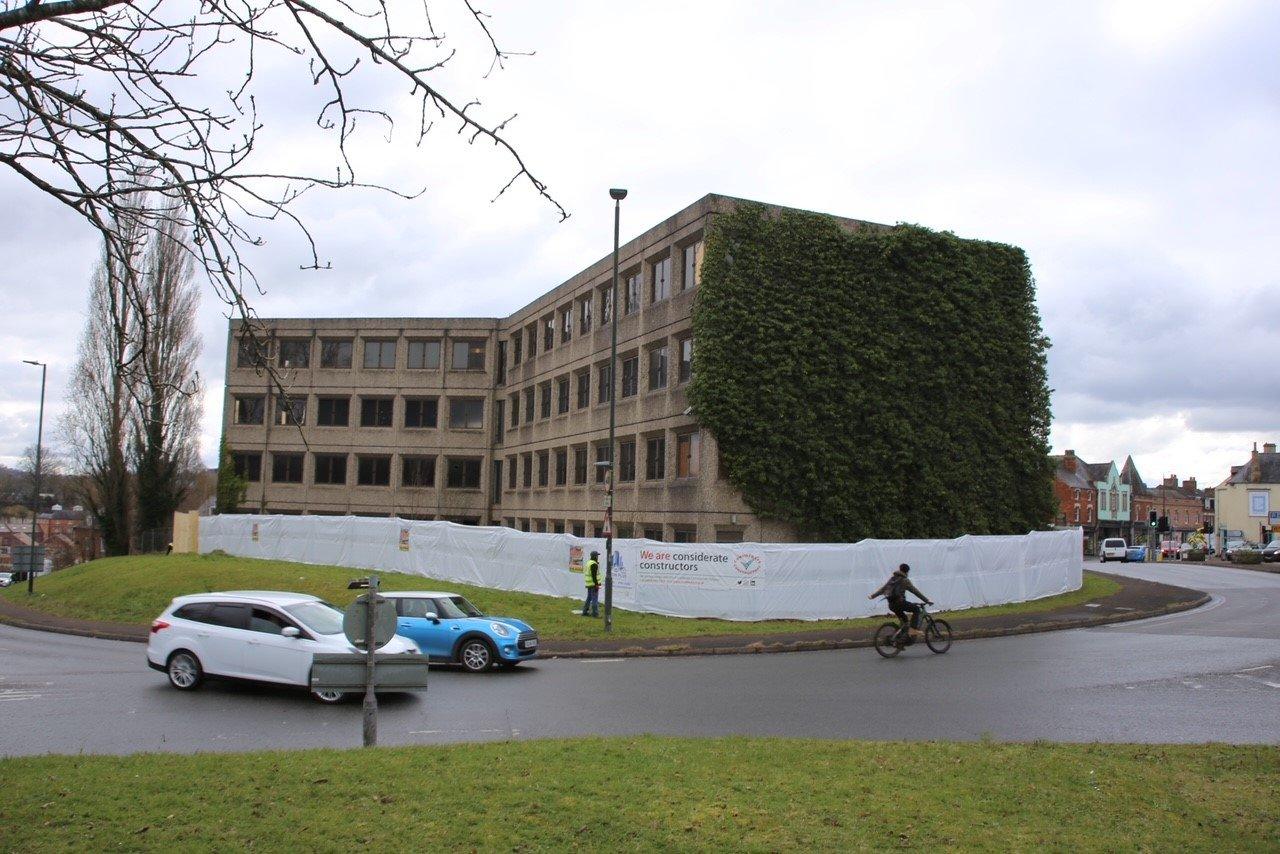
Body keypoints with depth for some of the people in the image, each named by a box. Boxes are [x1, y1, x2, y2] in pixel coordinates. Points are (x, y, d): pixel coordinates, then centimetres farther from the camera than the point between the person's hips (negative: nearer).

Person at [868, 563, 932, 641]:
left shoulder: (892, 578, 17)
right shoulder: (905, 580, -2)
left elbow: (882, 588, 24)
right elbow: (916, 592, -3)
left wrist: (873, 596, 34)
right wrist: (927, 601, 1)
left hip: (891, 605, 7)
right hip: (899, 602, -7)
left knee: (904, 620, 23)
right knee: (916, 609, 5)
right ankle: (913, 629, -6)